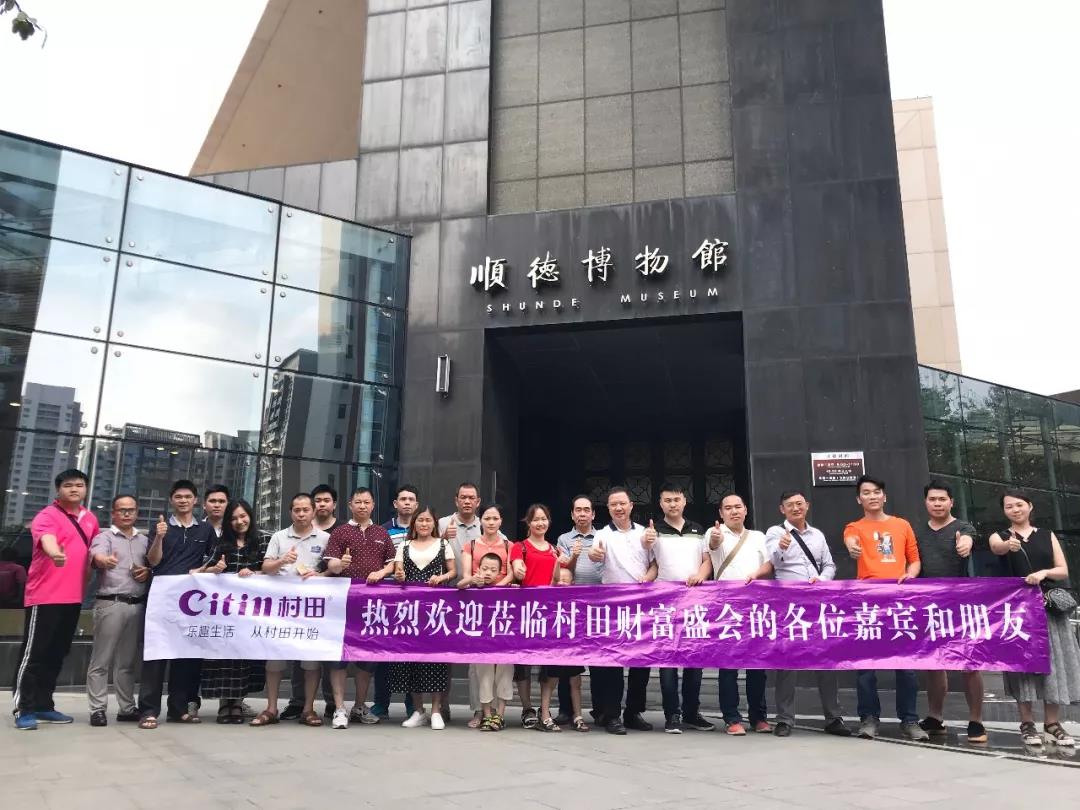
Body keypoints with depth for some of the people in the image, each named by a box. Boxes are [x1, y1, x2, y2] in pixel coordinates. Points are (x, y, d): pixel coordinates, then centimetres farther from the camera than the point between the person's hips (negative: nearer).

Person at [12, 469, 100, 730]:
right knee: (34, 653, -2)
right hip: (44, 596, -7)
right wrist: (55, 554, -53)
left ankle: (43, 706, 22)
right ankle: (24, 709, 5)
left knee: (57, 654, 13)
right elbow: (47, 539, -33)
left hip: (73, 597, 7)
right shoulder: (47, 516, -11)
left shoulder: (90, 518, 11)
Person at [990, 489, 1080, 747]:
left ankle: (1052, 723, 9)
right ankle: (1026, 723, 1)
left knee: (1053, 661, -1)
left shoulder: (1047, 535, 12)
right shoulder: (1000, 537, 6)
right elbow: (996, 548, -20)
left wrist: (1044, 573, -16)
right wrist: (1008, 545, -44)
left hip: (1048, 605, 2)